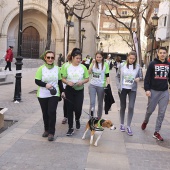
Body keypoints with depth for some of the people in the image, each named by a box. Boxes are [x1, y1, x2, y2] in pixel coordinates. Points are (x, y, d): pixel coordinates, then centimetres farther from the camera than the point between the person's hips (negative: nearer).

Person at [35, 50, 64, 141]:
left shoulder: (57, 68, 3)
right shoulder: (41, 68, -6)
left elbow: (60, 81, 12)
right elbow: (37, 81, -8)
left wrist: (62, 91, 9)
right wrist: (45, 84, -23)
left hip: (54, 94, 0)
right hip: (43, 95, 0)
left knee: (52, 112, -8)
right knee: (45, 113, 10)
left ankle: (51, 132, 2)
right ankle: (46, 130, 29)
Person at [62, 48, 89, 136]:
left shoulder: (83, 67, -3)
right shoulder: (67, 67, -4)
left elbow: (87, 79, 3)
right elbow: (63, 79, 1)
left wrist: (82, 82, -17)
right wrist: (68, 82, -19)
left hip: (79, 90, 0)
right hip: (69, 90, 0)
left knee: (78, 108, -3)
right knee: (70, 108, 4)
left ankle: (77, 120, 33)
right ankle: (71, 128, 15)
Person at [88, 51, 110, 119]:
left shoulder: (105, 64, -2)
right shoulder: (93, 64, 5)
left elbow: (107, 76, -2)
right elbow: (89, 72, -9)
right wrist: (92, 63, -16)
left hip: (101, 86, -1)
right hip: (92, 85, 1)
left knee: (100, 103, 12)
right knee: (92, 102, -4)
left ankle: (99, 118, 28)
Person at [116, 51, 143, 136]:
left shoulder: (137, 66, -2)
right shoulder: (122, 65, -3)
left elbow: (141, 76, 6)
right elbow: (117, 76, 5)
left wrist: (139, 78, -17)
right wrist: (118, 86, -3)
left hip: (132, 89, 0)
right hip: (123, 89, 0)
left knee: (131, 107, -7)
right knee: (123, 107, 11)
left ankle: (128, 126, 7)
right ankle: (122, 124, 27)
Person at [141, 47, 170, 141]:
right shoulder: (153, 64, -5)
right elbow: (147, 77, -6)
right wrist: (147, 89, -14)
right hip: (154, 91, -3)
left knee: (161, 113, 3)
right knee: (150, 109, 8)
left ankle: (156, 132, 12)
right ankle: (145, 121, 40)